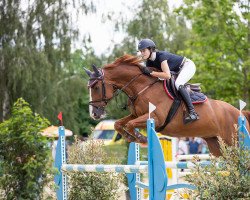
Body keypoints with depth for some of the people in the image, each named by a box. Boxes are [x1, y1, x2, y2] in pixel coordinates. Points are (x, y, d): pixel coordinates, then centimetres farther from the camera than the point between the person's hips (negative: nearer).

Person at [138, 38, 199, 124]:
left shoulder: (161, 56, -31)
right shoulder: (149, 62, -5)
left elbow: (167, 75, -39)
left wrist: (151, 72, -39)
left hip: (188, 66, -10)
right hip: (178, 71, 10)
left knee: (178, 84, -31)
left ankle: (192, 113, -34)